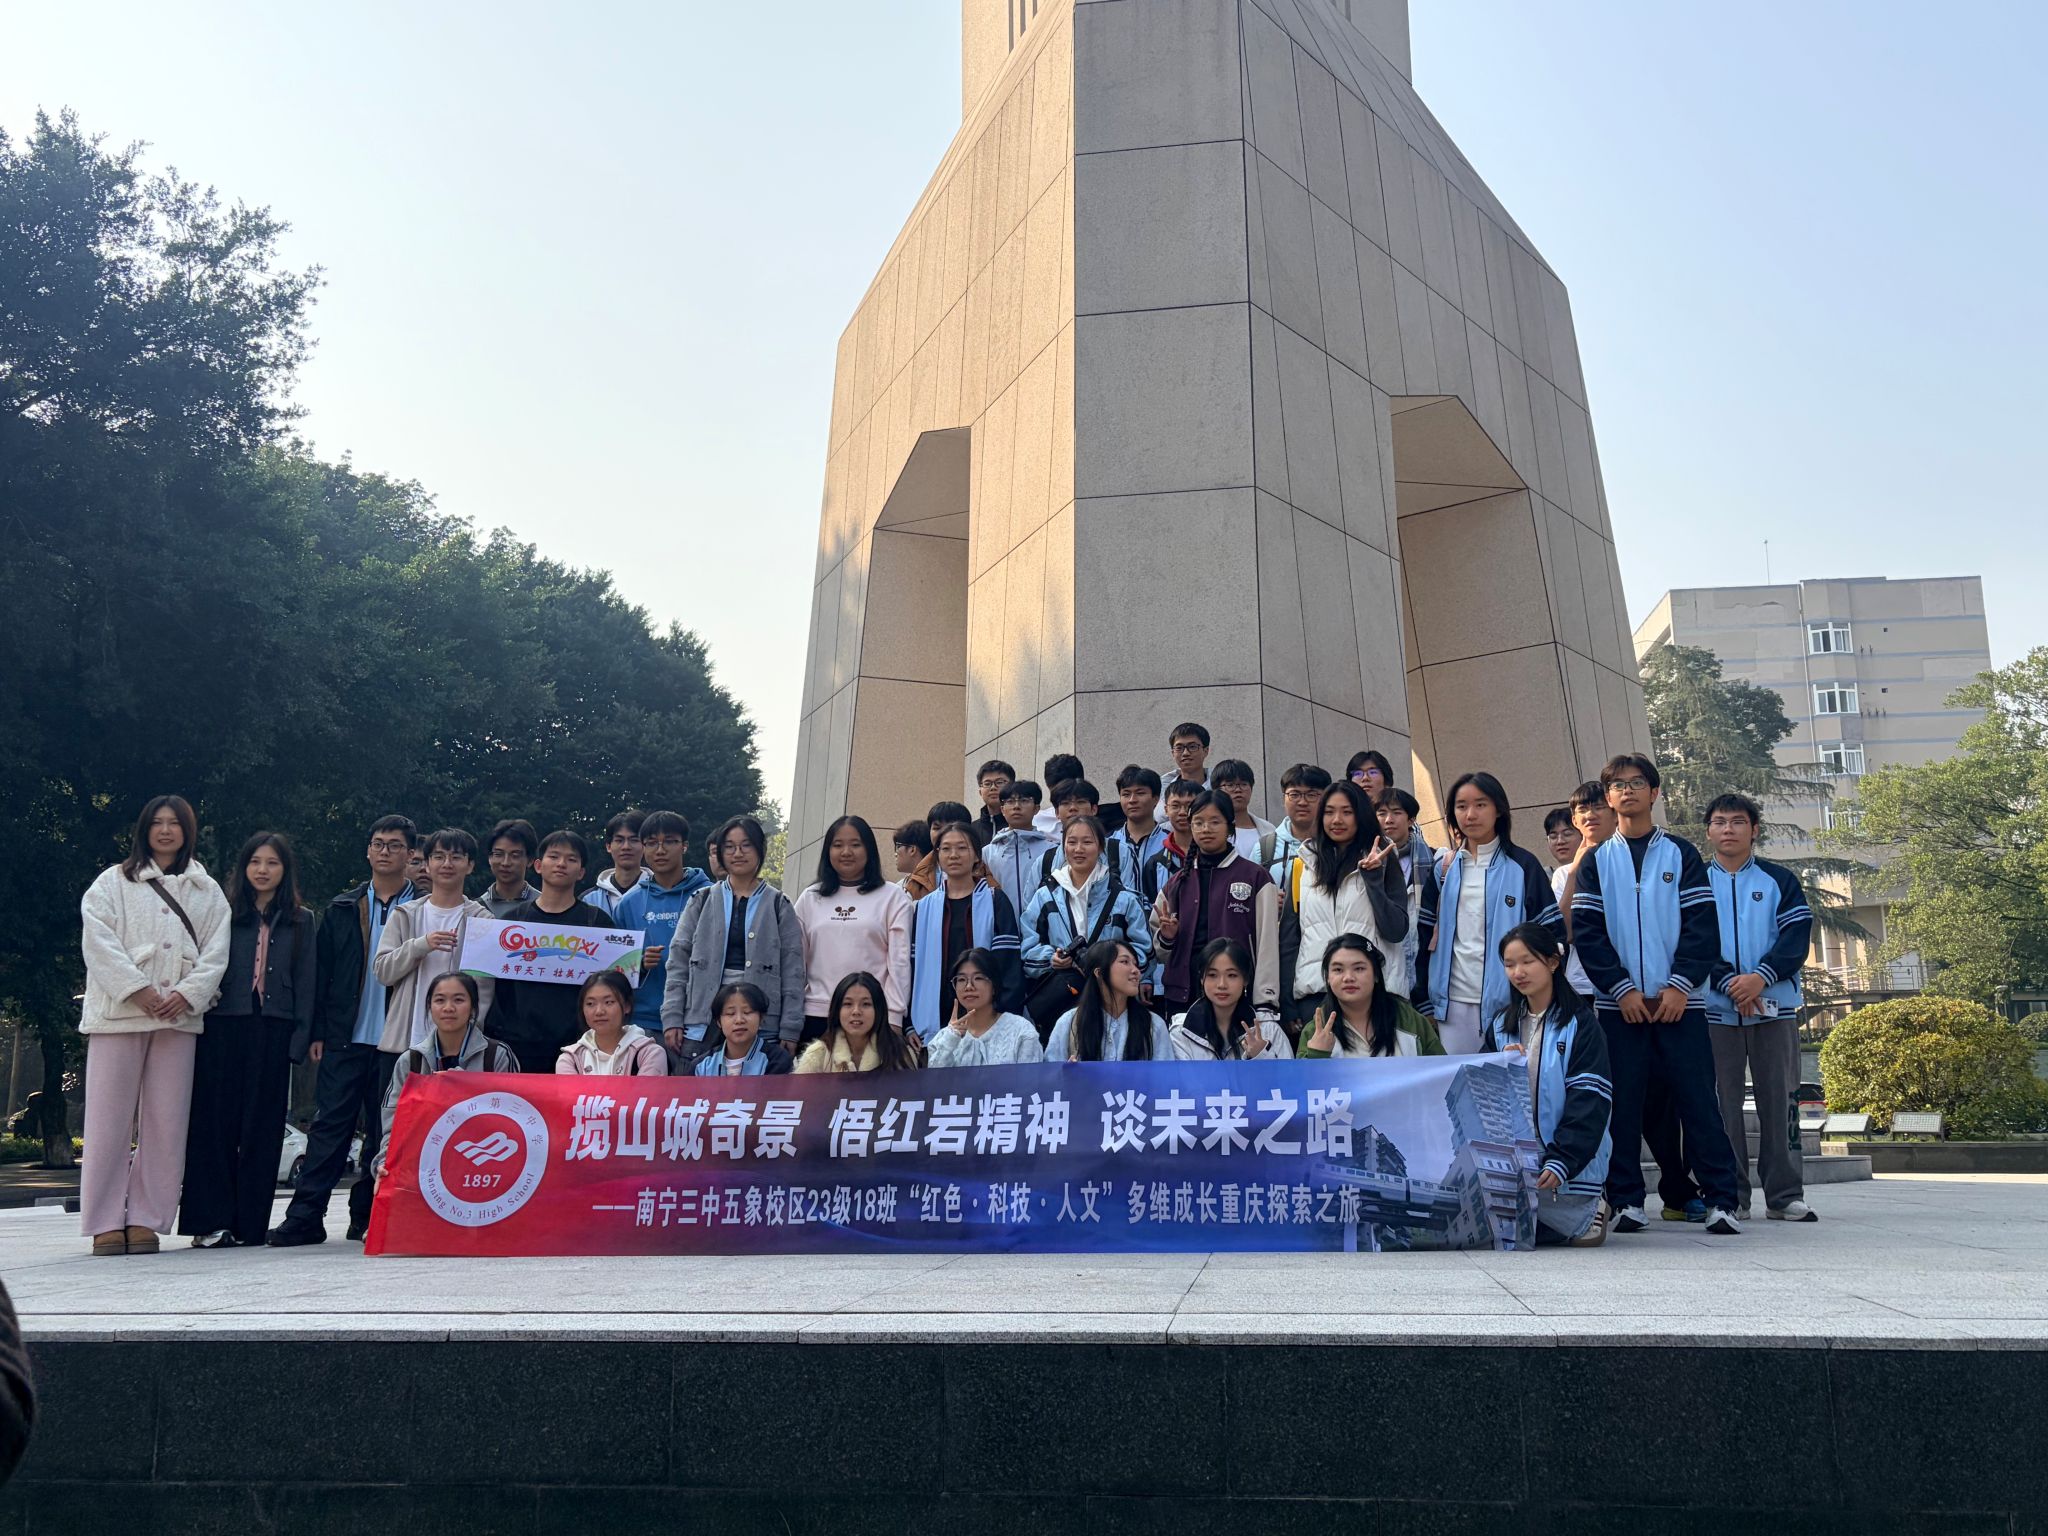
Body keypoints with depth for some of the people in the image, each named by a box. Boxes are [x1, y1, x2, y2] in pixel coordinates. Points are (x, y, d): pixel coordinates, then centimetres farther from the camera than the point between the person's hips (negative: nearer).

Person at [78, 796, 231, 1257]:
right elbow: (98, 939, -2)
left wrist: (187, 992, -9)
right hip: (119, 1012, -2)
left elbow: (216, 950, 7)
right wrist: (136, 989, -12)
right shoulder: (113, 882, 11)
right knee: (109, 1120, -2)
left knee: (166, 1122, 0)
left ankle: (146, 1219, 6)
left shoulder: (206, 891, 16)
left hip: (179, 1015, 2)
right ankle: (105, 1222, 4)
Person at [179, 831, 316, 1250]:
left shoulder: (300, 921, 11)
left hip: (272, 1031, 1)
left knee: (262, 1128, 3)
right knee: (216, 1122, -1)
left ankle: (249, 1223, 8)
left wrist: (301, 1038, 0)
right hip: (223, 1027, -1)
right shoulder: (223, 913, 8)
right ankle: (211, 1222, 3)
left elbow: (305, 981, 7)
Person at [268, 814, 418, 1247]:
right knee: (329, 1124, -1)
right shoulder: (342, 910, 10)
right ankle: (305, 1215, 1)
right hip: (345, 1038, 1)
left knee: (384, 1130, 6)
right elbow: (321, 973, 9)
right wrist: (318, 1032, 1)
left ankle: (366, 1218, 15)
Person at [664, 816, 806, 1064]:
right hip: (702, 1019, 2)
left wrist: (790, 1031, -3)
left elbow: (792, 972, 4)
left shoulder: (778, 906, 8)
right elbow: (679, 963, 9)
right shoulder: (702, 901, 12)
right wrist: (672, 1019, 0)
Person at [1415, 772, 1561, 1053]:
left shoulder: (1522, 867, 1)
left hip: (1508, 1002, -3)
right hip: (1453, 1004, 3)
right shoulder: (1445, 869, 10)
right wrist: (1424, 1002, 6)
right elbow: (1426, 936, 11)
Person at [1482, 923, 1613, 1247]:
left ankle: (1590, 1206, 16)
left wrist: (1561, 1160, -23)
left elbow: (1589, 1101, -13)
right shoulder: (1500, 1025, 12)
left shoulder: (1579, 1023, -5)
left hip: (1571, 1161, -5)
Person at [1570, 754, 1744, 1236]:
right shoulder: (1597, 861, 11)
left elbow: (1701, 924, 2)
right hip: (1620, 1002, 1)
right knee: (1622, 1103, 0)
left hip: (1679, 1001, -1)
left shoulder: (1681, 853, 9)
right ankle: (1625, 1201, 7)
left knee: (1698, 1100, -4)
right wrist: (1620, 987, -9)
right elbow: (1587, 930, 2)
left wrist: (1681, 985, -10)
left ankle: (1721, 1200, 0)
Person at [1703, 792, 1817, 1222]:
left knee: (1779, 1099, 0)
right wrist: (1726, 983, -14)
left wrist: (1761, 977, -16)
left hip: (1774, 1005, 0)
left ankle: (1785, 1195, 6)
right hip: (1715, 1009, 0)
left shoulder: (1780, 880, 11)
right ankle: (1730, 1196, 6)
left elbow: (1797, 936, -1)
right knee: (1722, 1102, 0)